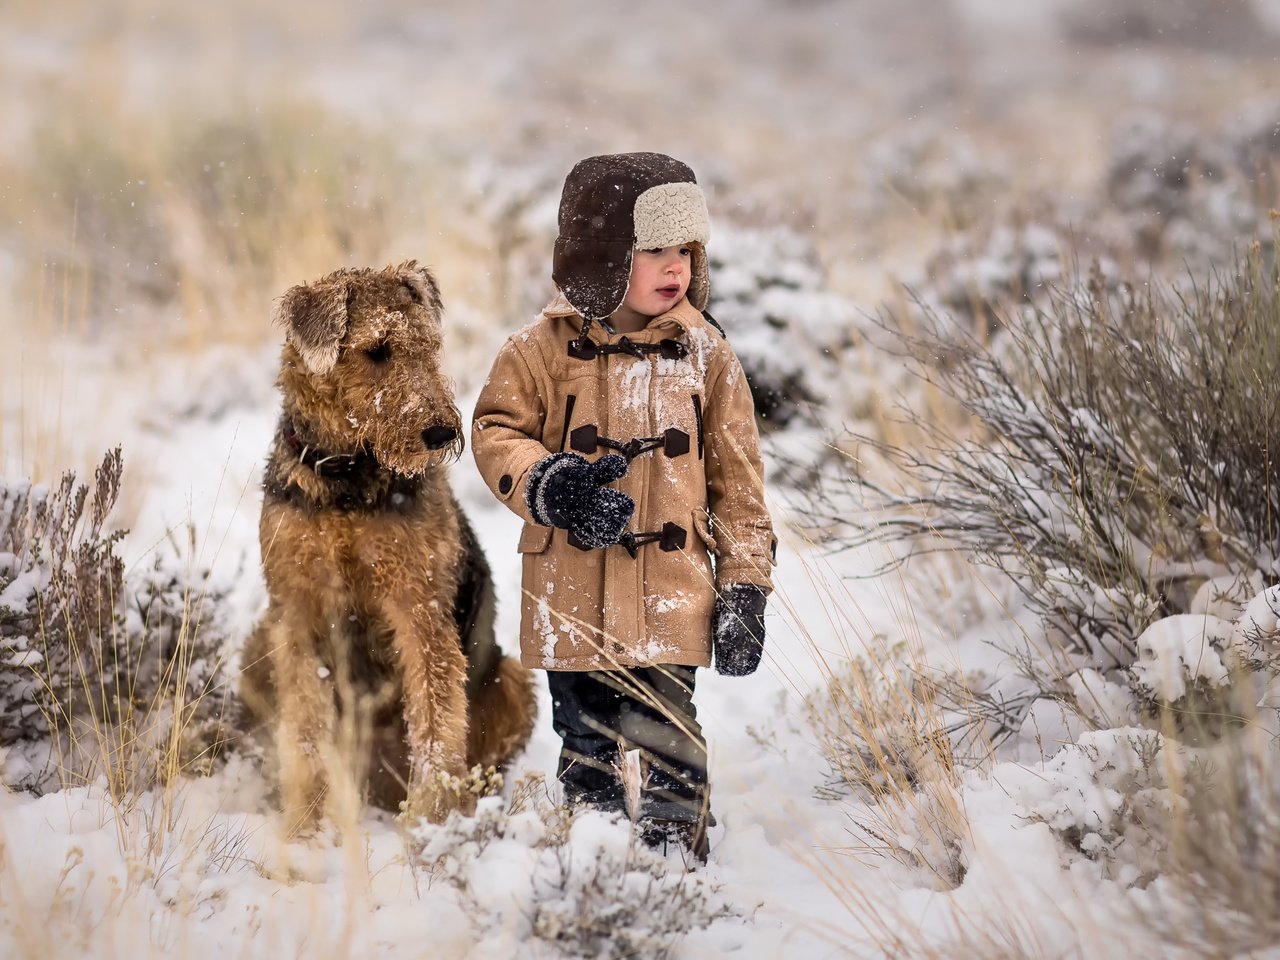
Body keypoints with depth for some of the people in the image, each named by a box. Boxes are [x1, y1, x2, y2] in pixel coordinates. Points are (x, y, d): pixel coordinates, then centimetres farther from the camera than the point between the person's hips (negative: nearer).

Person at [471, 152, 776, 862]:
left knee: (669, 738, -10)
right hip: (573, 593, 1)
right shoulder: (546, 348, -1)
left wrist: (744, 587, 1)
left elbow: (737, 479, 6)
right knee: (585, 744, 12)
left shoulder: (704, 353, 3)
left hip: (671, 589, -1)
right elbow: (495, 430, 3)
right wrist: (547, 485, -18)